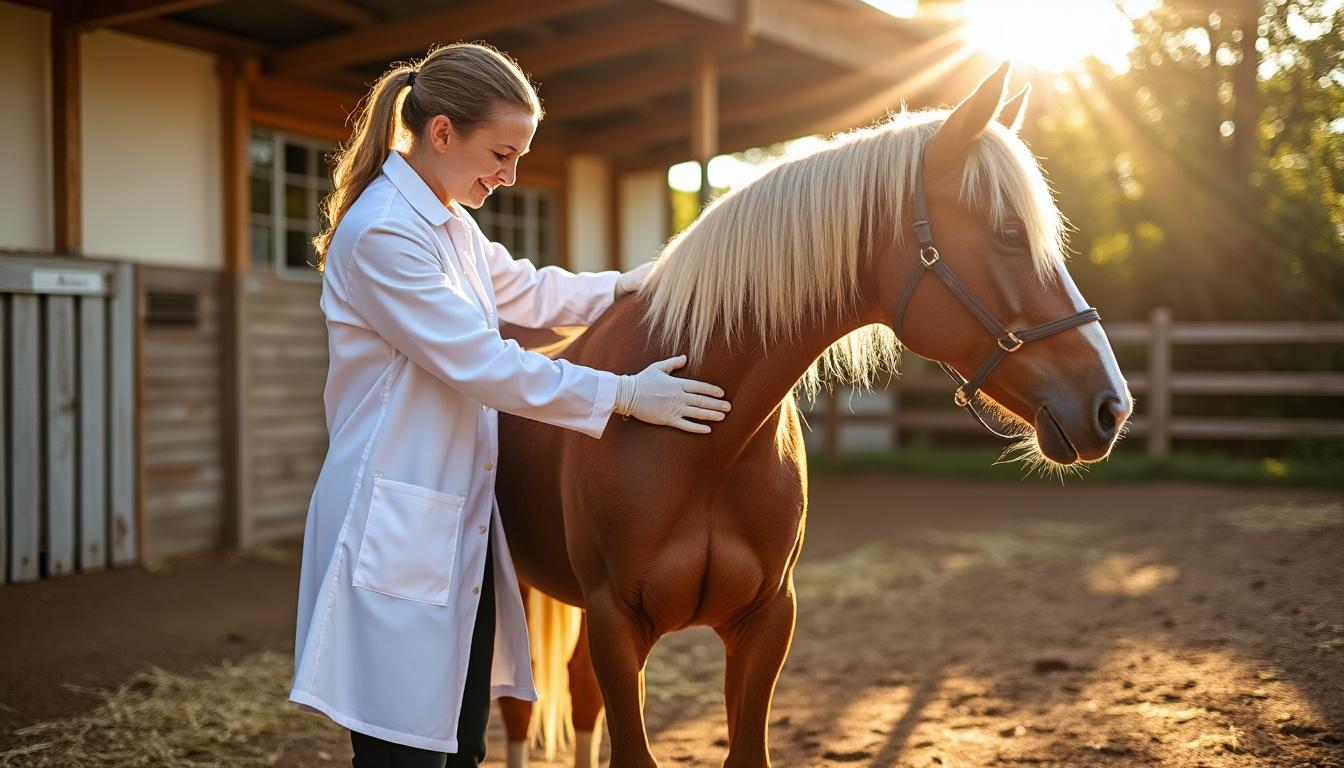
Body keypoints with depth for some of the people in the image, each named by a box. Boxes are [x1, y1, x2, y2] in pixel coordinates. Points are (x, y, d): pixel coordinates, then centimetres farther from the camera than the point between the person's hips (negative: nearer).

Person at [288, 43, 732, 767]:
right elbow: (483, 366, -20)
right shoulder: (383, 233, -18)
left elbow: (526, 292, 28)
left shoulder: (449, 223, 12)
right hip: (396, 535, -10)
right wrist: (624, 394, -15)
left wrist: (631, 284, 18)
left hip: (460, 527, 10)